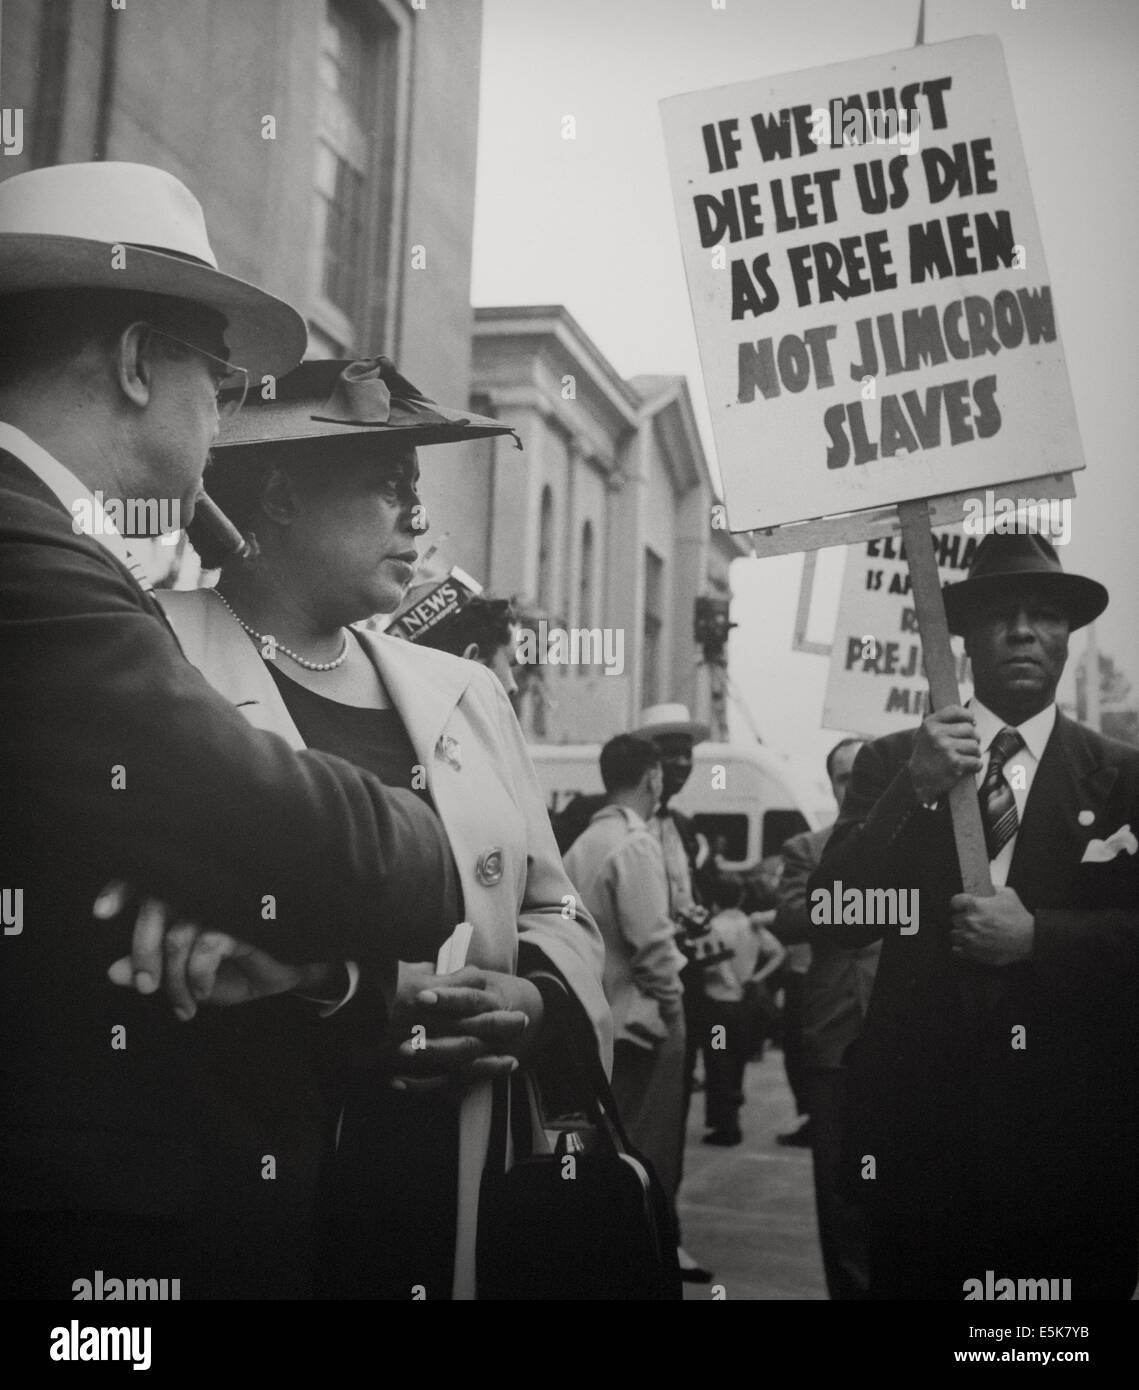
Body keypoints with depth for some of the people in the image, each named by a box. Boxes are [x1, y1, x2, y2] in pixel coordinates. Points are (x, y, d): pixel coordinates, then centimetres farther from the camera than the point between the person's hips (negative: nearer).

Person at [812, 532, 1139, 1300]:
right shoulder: (892, 762, 3)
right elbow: (839, 919, -6)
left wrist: (1037, 935, -18)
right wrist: (915, 790, -17)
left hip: (1073, 1114, 0)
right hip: (922, 1101, 1)